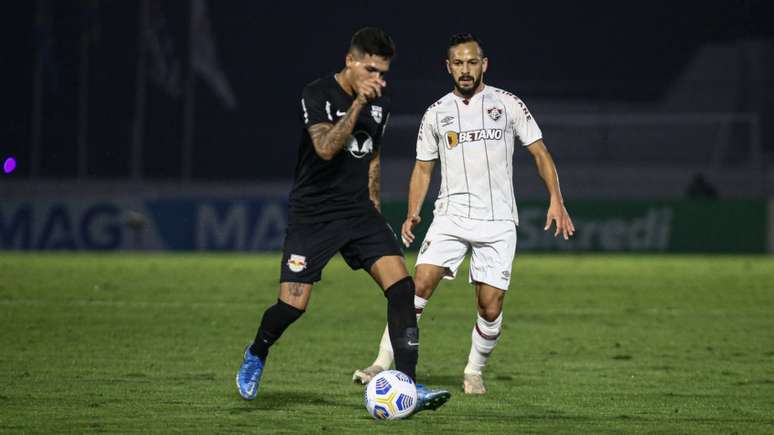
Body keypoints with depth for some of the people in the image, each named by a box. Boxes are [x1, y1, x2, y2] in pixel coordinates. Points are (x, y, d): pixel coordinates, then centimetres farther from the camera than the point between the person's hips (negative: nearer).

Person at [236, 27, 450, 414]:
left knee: (401, 285, -14)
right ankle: (256, 356, 25)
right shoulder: (317, 95, -12)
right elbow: (326, 148, -27)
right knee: (292, 305, -9)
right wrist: (358, 101, -32)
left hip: (359, 212, 5)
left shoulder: (381, 104, 8)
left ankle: (408, 386, -14)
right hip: (312, 216, -5)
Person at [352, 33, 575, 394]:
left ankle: (474, 372, 18)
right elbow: (423, 168, 15)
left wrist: (556, 201, -6)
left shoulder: (507, 104, 3)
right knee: (420, 284, -18)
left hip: (498, 220, -1)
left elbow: (540, 152, 5)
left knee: (490, 307, -5)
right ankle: (384, 363, -18)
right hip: (451, 215, 1)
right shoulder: (436, 114, 8)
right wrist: (412, 215, 1)